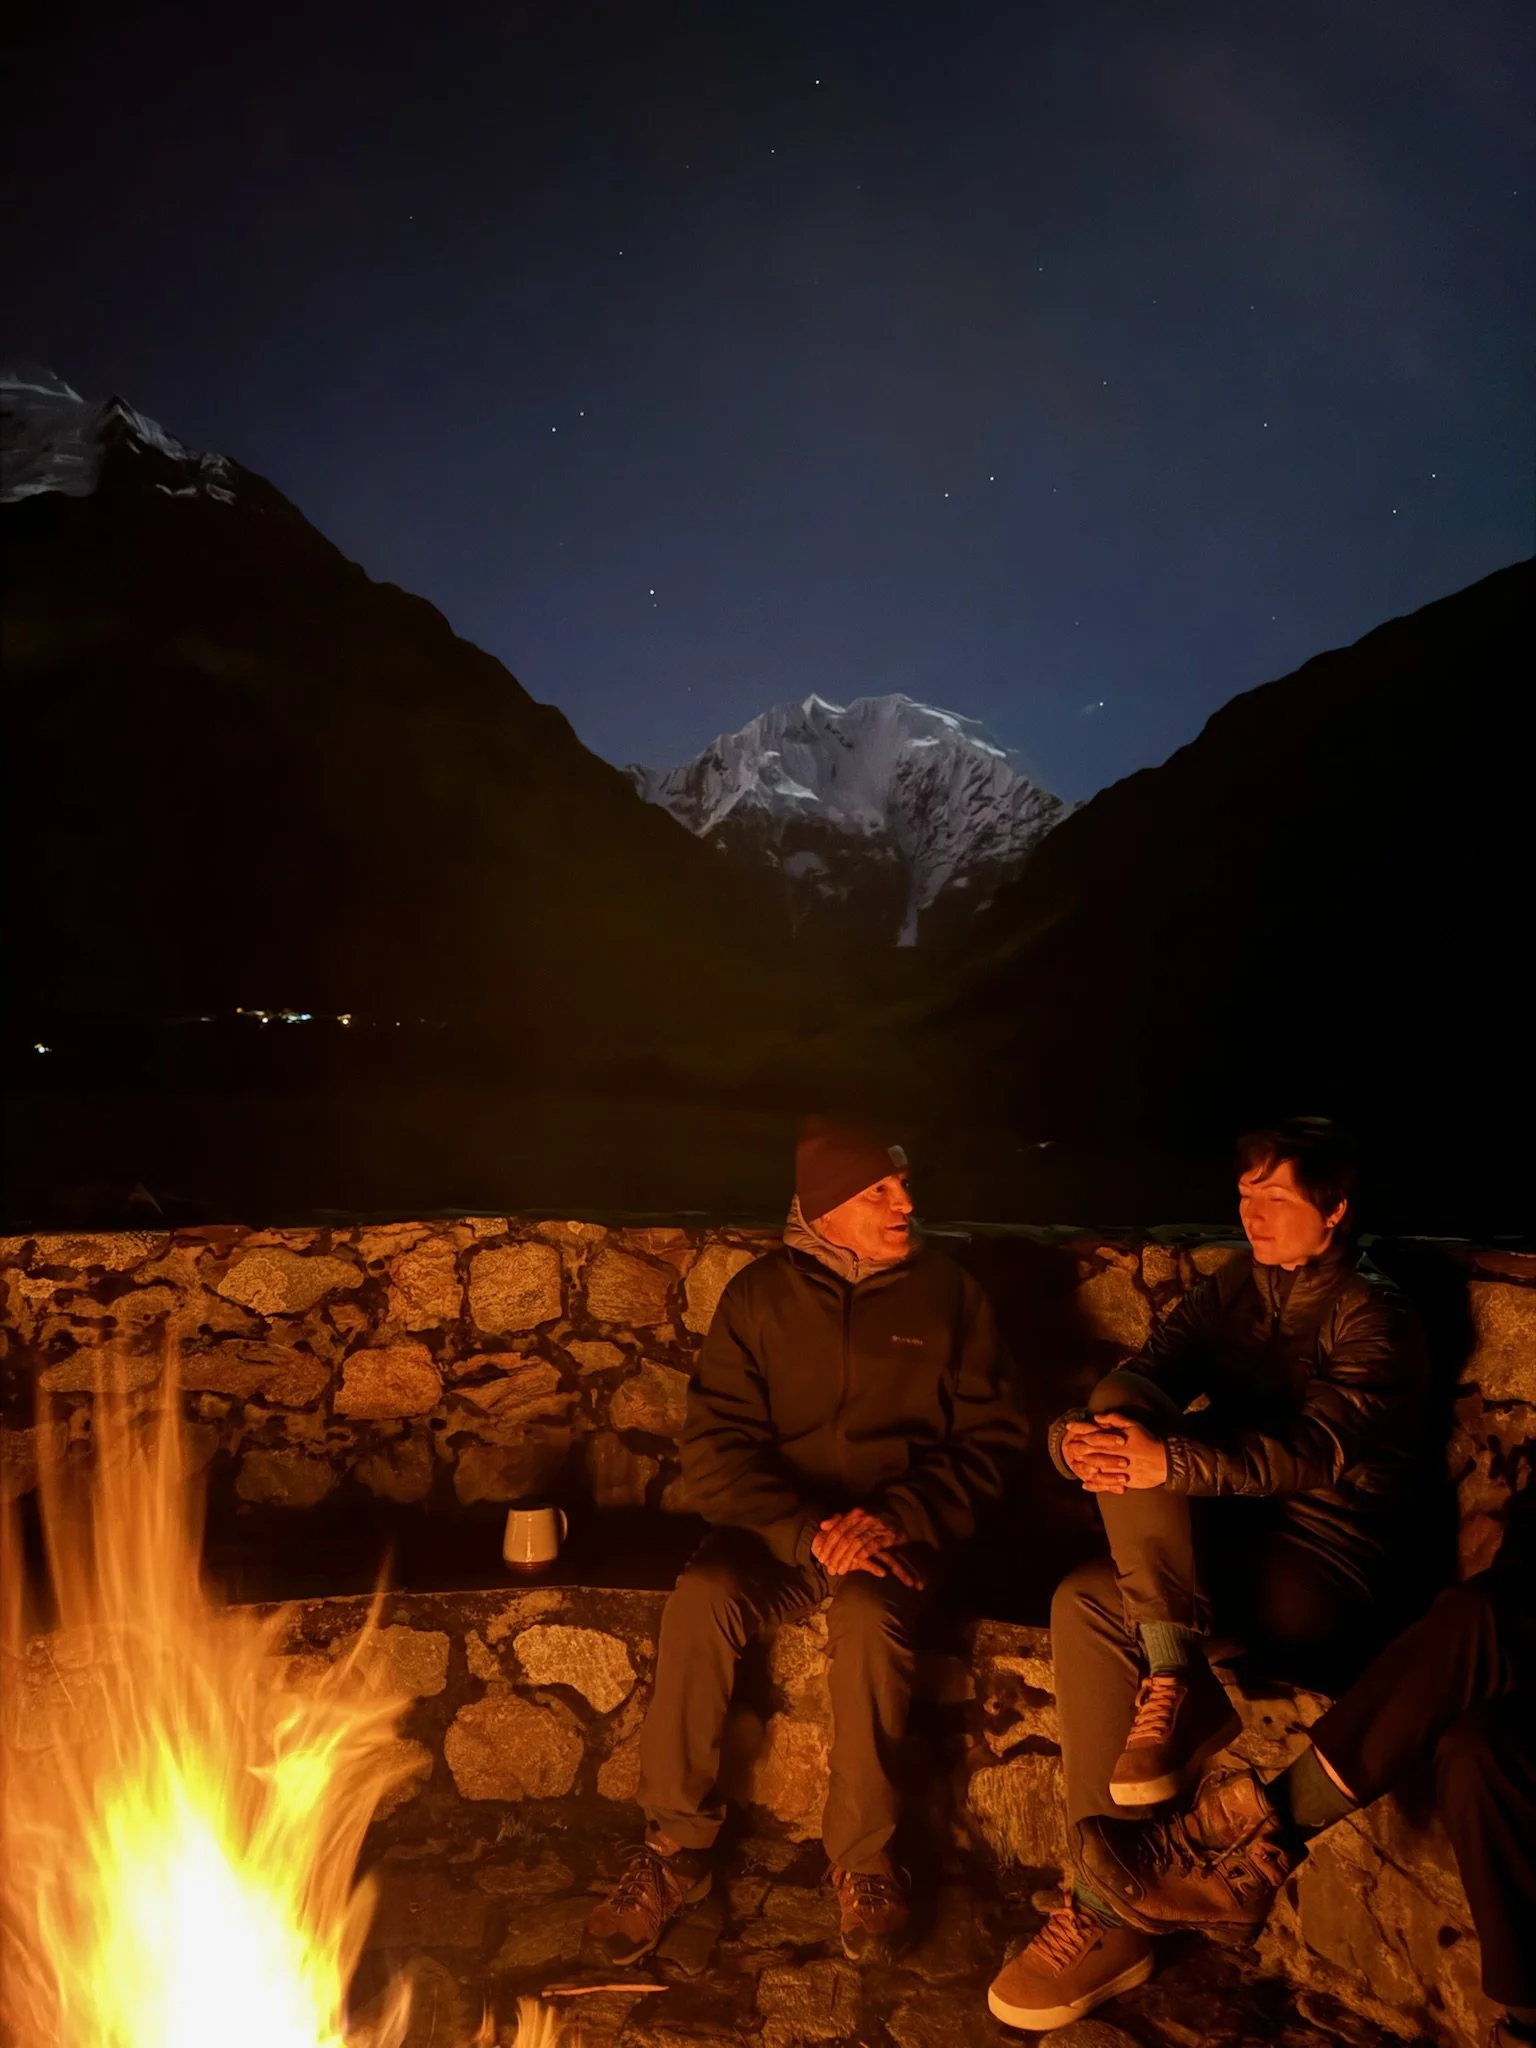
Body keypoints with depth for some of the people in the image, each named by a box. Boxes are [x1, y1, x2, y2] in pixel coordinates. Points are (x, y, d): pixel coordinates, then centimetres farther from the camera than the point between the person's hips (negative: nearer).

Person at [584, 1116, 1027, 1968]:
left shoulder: (947, 1293, 3)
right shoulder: (761, 1294, 2)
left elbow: (987, 1439, 1)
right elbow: (716, 1444, -4)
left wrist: (895, 1517, -17)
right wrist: (807, 1531, -21)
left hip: (895, 1527, -1)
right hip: (780, 1525, 1)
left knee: (871, 1616, -33)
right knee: (701, 1598, -28)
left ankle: (864, 1857, -11)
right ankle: (676, 1843, -10)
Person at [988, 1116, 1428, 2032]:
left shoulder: (1373, 1314, -7)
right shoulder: (1235, 1287, 11)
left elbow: (1316, 1448, -23)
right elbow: (1147, 1373, -3)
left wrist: (1170, 1463, -38)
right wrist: (1081, 1438, -26)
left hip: (1319, 1559, -6)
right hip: (1223, 1534, 6)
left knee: (1091, 1603, -25)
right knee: (1122, 1405, -20)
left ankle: (1110, 1915, -15)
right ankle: (1175, 1670, -24)